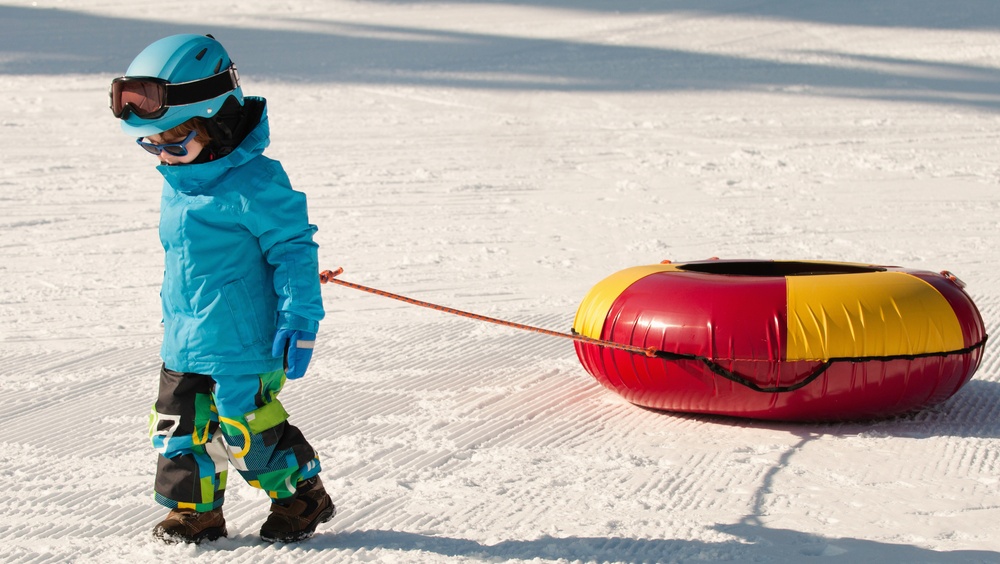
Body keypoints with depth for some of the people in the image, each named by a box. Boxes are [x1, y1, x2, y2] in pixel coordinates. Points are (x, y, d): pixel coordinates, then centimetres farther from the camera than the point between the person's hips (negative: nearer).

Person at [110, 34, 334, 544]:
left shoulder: (253, 183, -19)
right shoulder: (177, 182, 8)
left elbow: (294, 248, -15)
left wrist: (299, 320, -16)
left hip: (241, 342, -8)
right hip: (184, 342, 8)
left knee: (247, 427, 0)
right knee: (180, 425, 10)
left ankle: (302, 496, 21)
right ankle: (195, 509, 25)